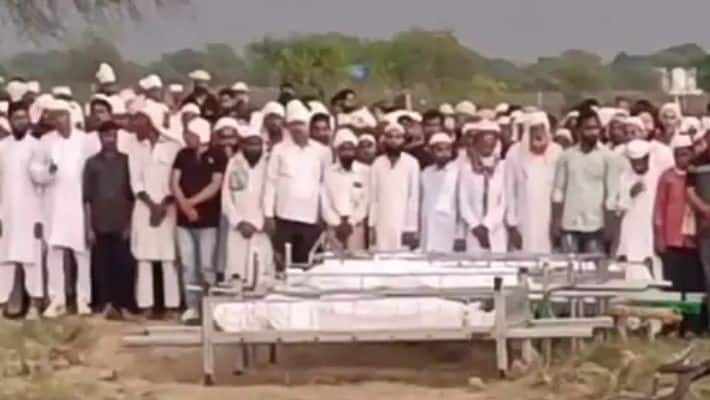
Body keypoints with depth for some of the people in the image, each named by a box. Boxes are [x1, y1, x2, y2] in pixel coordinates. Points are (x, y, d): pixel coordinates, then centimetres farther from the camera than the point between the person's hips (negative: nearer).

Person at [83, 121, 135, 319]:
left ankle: (121, 304, 0)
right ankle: (106, 304, 5)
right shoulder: (92, 163, 6)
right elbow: (87, 197, 3)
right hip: (100, 225, 0)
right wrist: (88, 227, -3)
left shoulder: (126, 161, 7)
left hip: (121, 224, 0)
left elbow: (132, 194, 7)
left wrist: (130, 223, 1)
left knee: (123, 265, -4)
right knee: (101, 265, 0)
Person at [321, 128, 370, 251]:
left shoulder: (365, 171, 3)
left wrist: (351, 222, -7)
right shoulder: (328, 171, 6)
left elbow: (366, 201, 0)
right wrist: (337, 224, -7)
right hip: (334, 227, 1)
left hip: (356, 226, -1)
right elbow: (324, 202, 3)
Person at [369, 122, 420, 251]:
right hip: (382, 225, 2)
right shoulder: (377, 164, 6)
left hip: (403, 225, -2)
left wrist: (411, 229, -6)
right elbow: (373, 197, 8)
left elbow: (414, 197, -2)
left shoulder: (411, 163, -1)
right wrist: (372, 225, 3)